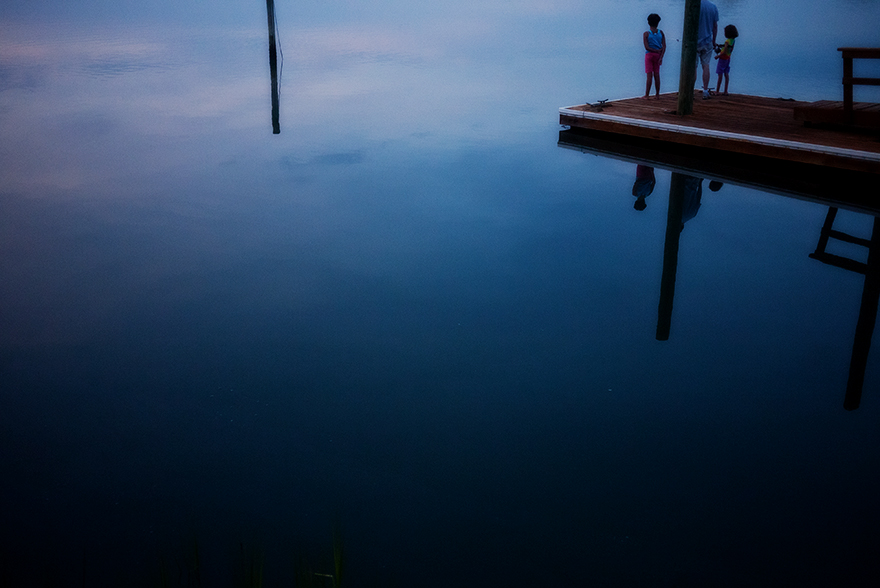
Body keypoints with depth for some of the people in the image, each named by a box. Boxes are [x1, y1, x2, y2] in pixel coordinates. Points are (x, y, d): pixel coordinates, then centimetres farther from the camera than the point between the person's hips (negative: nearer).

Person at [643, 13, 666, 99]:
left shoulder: (646, 34, -8)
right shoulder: (661, 33, 1)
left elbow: (647, 47, -13)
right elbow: (664, 46, -5)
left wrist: (657, 50, -7)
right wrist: (661, 57, -8)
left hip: (649, 55, -3)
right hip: (658, 56, 3)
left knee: (649, 75, -3)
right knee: (657, 75, 8)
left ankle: (647, 95, -3)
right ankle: (657, 95, 10)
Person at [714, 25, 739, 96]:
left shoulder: (727, 41, -22)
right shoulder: (733, 40, 4)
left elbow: (724, 52, -23)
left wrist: (718, 56, -11)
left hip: (723, 58, -8)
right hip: (728, 58, 8)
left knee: (720, 74, -3)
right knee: (726, 74, 8)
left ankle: (717, 91, -1)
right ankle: (725, 91, 9)